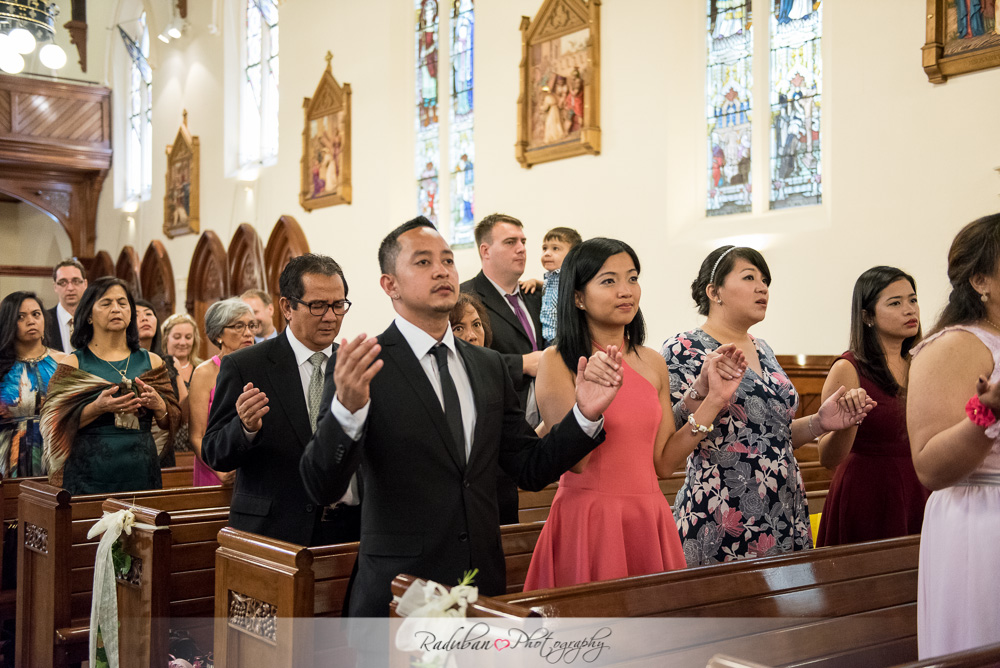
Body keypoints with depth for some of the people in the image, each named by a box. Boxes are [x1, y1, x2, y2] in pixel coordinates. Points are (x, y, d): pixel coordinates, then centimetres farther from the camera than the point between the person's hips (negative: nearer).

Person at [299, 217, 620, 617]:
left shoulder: (490, 367, 10)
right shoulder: (364, 365, -8)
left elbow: (531, 469, 10)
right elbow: (321, 488, -16)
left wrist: (585, 416, -5)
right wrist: (346, 409, -34)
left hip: (484, 588, 5)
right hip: (398, 595, -4)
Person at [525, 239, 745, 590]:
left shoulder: (653, 363, 9)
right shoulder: (557, 362, -6)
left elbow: (663, 462, 7)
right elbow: (574, 460, -14)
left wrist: (714, 401, 2)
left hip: (649, 519, 5)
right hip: (587, 519, -5)